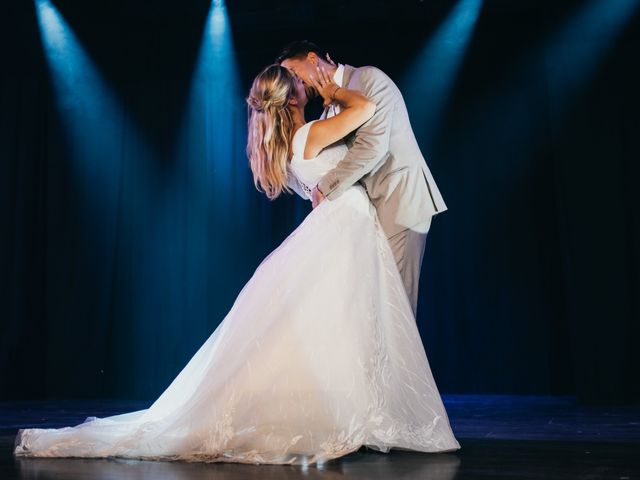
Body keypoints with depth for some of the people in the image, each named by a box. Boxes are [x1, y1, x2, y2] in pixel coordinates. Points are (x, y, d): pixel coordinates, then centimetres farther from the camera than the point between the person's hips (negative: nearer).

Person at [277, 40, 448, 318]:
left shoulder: (369, 78, -8)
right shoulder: (330, 109, 17)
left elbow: (372, 145, -21)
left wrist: (325, 188, -15)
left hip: (399, 197, -8)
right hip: (368, 203, 8)